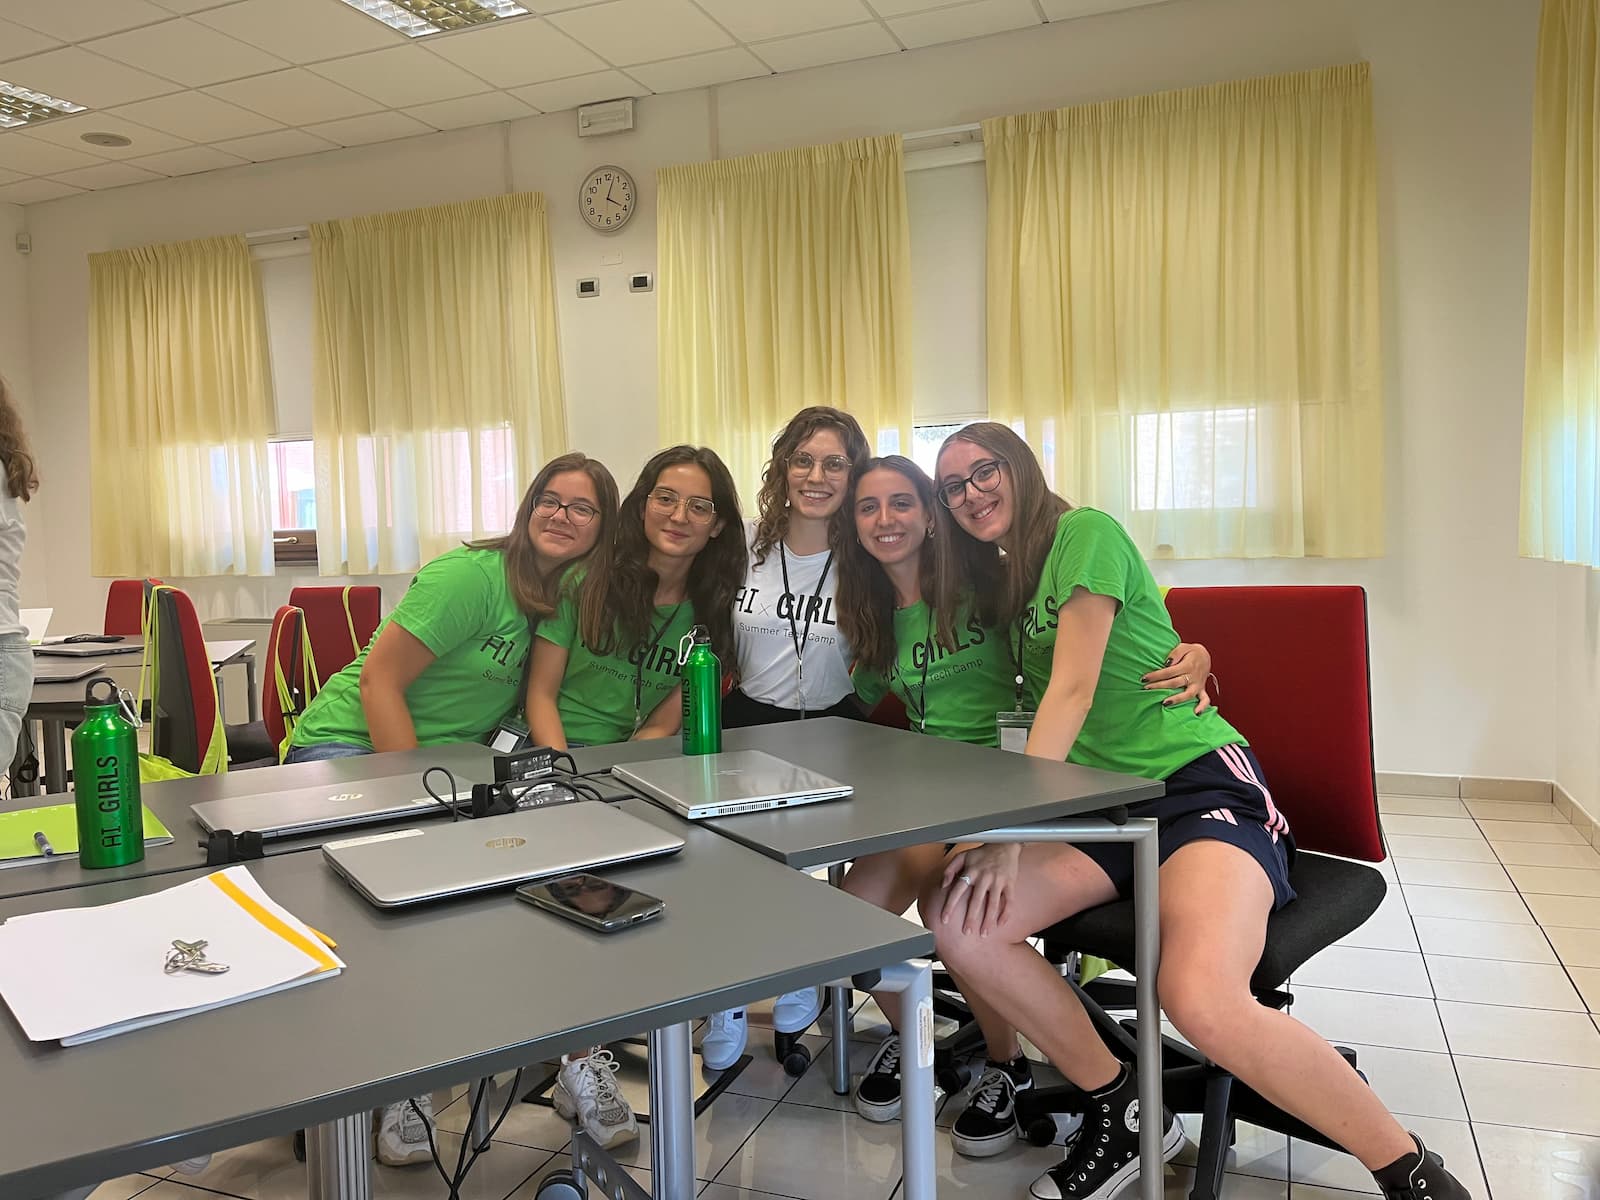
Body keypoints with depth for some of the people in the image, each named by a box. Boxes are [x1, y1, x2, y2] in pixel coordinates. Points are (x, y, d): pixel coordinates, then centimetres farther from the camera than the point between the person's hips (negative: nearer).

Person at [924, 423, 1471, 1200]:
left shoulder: (1084, 532, -4)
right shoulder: (1000, 582, 20)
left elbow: (1073, 690, -14)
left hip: (1201, 784, -7)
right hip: (1104, 807, 7)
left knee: (1202, 1001, -34)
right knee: (951, 911, -19)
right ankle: (1121, 1110, -1)